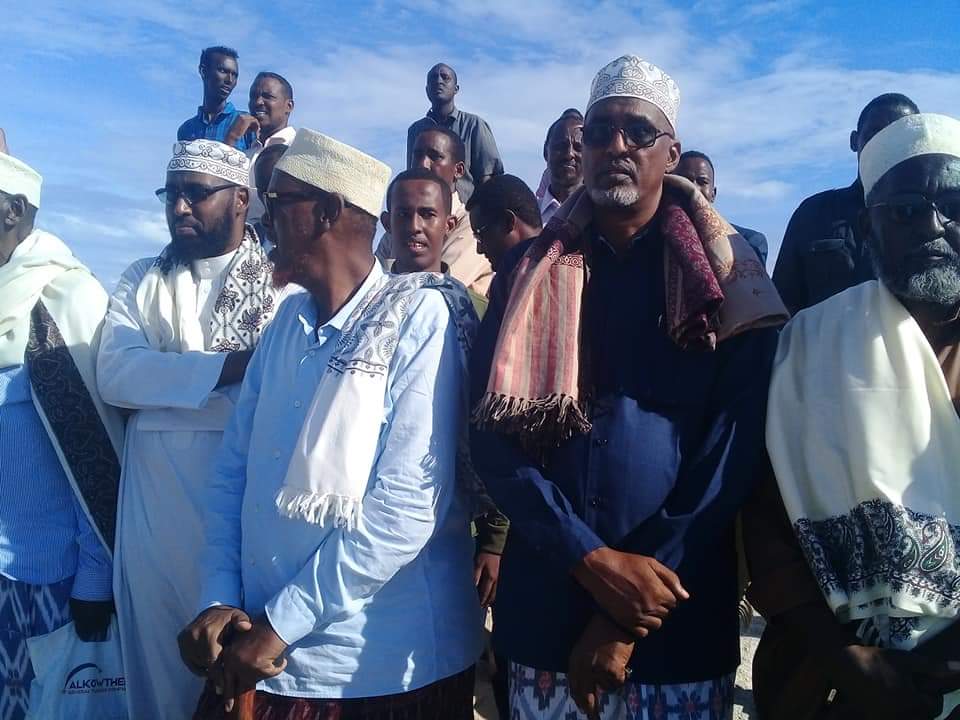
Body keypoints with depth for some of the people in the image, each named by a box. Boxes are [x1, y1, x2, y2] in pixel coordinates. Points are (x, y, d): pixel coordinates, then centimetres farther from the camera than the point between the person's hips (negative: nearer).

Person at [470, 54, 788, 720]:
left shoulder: (726, 278, -2)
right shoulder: (531, 272, 3)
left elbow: (735, 450, -8)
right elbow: (495, 434, -3)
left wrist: (627, 622, -12)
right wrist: (591, 558, -16)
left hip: (679, 623, -1)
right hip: (543, 607, 2)